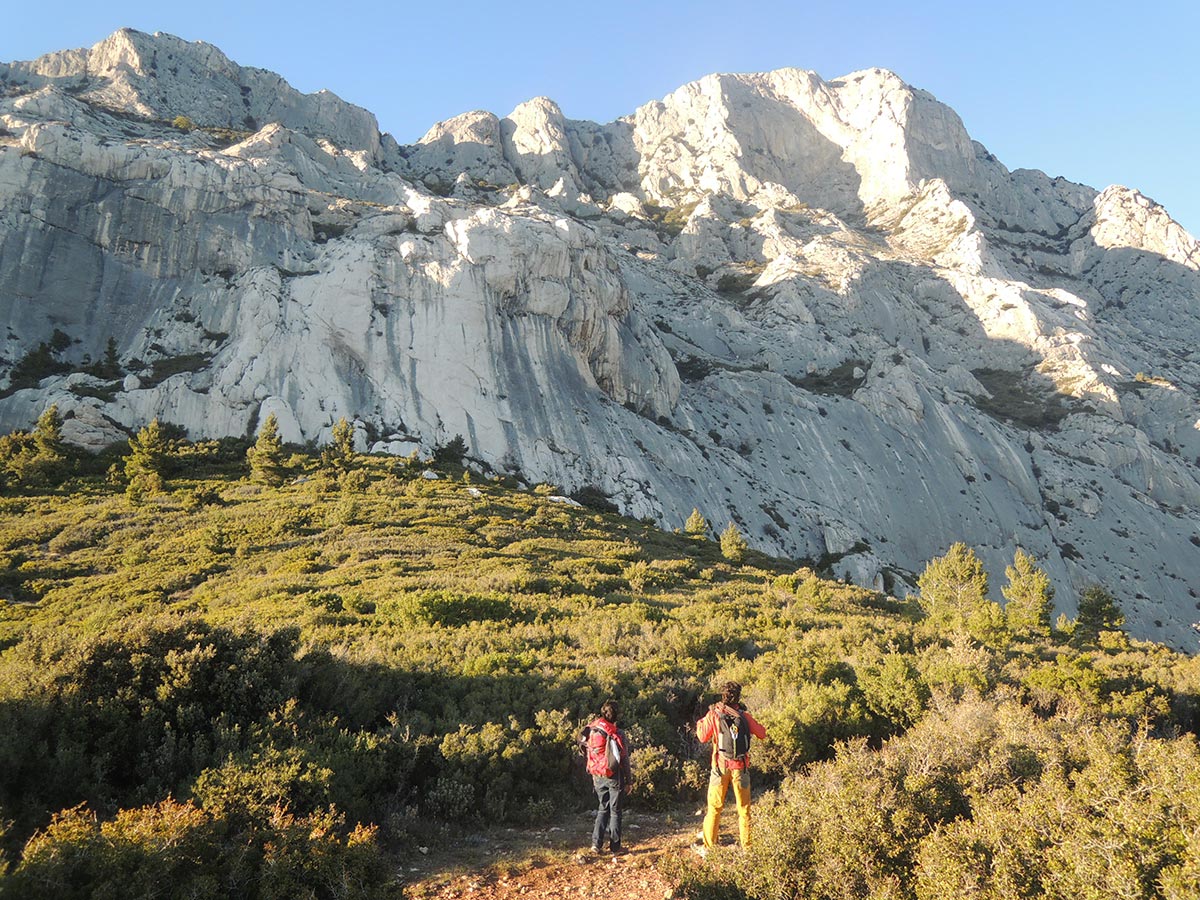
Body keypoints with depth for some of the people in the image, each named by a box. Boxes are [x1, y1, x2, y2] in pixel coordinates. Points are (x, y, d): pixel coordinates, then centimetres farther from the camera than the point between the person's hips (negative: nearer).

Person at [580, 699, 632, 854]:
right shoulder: (617, 734, -15)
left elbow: (588, 754, 6)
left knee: (603, 808, 16)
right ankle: (615, 845, 14)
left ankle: (596, 843, 9)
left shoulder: (591, 731, -1)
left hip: (597, 776, 4)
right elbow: (623, 759, -11)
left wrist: (593, 777, 16)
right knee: (615, 810, 9)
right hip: (614, 776, -4)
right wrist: (628, 781, -2)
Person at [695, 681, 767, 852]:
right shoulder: (744, 716, -2)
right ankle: (747, 847, 13)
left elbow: (703, 737, 1)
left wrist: (700, 723, 20)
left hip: (721, 766, 0)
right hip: (740, 767, 1)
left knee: (714, 807, 8)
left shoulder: (714, 714, -5)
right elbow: (762, 734, 9)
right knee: (744, 808, 11)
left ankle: (708, 847, 8)